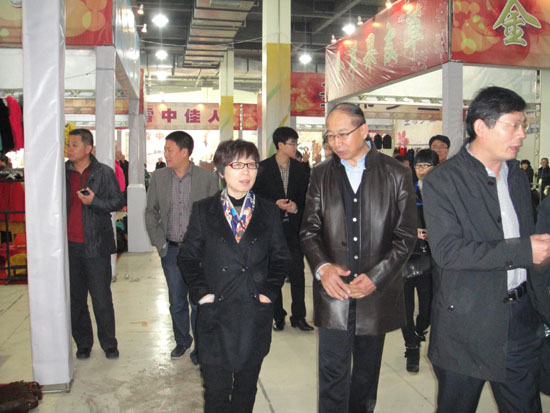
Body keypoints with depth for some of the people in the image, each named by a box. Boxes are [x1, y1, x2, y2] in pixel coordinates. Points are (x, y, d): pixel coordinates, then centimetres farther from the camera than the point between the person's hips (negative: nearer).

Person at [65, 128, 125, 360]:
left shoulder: (104, 173, -2)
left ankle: (109, 344, 19)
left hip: (96, 245, -3)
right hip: (69, 245, 3)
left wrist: (94, 202, -16)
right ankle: (83, 344, 26)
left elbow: (118, 202, 0)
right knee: (75, 299, 11)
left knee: (102, 299, 4)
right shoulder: (62, 173, 7)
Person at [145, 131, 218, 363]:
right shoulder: (158, 177, 2)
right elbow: (151, 212, 10)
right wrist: (160, 243, 2)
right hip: (171, 249, 3)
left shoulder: (208, 178, -8)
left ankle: (200, 346, 24)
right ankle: (182, 341, 35)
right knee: (176, 301, 14)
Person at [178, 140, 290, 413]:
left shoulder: (269, 212, 4)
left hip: (255, 316, 2)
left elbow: (281, 258, 8)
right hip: (215, 315, -1)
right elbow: (188, 258, 4)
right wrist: (201, 292, -7)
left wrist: (269, 292, -4)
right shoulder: (203, 210, 1)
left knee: (246, 389, 15)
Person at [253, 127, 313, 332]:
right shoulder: (263, 167, -3)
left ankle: (299, 316, 14)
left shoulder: (299, 168, 8)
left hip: (294, 227, 2)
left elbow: (305, 195, 10)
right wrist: (275, 204, -16)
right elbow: (255, 194, -4)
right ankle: (277, 316, 20)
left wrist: (296, 206, -10)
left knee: (297, 272, 1)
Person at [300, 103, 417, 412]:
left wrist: (375, 277, -15)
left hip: (377, 293, 0)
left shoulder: (397, 174, -2)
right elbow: (310, 230, 3)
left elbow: (407, 235, -4)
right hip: (333, 292, 0)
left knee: (367, 375, 17)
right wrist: (322, 266, -16)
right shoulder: (321, 174, 4)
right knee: (332, 376, 3)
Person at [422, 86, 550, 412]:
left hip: (520, 313, 6)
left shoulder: (517, 176, 11)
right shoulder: (442, 181, -13)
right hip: (467, 318, -6)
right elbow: (447, 250, -22)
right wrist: (521, 251, -22)